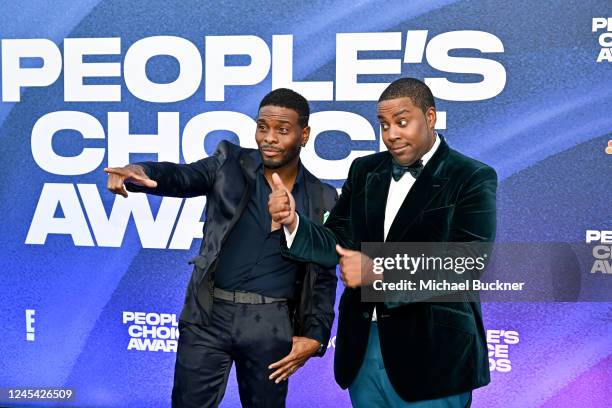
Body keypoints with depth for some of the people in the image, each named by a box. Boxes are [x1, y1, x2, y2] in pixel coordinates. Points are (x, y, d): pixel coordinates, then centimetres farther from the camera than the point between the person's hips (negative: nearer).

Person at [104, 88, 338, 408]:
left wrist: (315, 337, -1)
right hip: (208, 317, 0)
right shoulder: (230, 163, 3)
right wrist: (139, 172, -35)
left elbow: (324, 276, 8)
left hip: (271, 327, 1)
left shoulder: (322, 199, 4)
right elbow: (181, 177, -14)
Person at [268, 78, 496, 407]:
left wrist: (379, 272, -26)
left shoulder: (472, 179, -7)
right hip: (363, 347, 5)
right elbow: (339, 244, 6)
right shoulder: (364, 170, 8)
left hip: (431, 355, -4)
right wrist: (293, 222, -14)